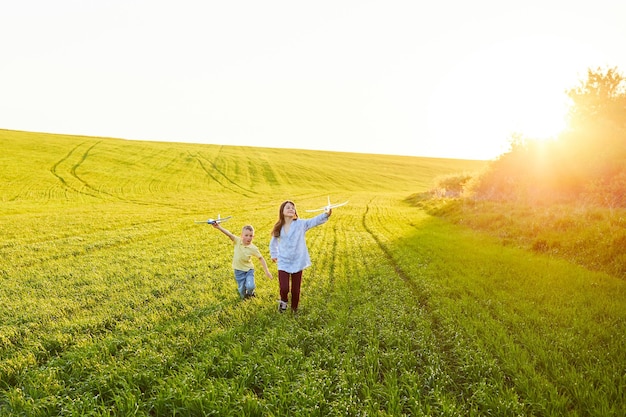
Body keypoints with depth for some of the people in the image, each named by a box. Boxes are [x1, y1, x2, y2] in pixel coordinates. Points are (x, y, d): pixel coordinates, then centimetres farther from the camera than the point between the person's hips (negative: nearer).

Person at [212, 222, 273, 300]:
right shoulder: (238, 241, -14)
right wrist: (219, 227, -40)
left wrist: (266, 271, -10)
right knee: (242, 291, 7)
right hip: (239, 271, 2)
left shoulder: (253, 248, -17)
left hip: (248, 270, -2)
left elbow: (261, 258, -8)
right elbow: (229, 234, -26)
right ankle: (244, 296, 44)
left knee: (250, 286, -23)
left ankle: (250, 292, 15)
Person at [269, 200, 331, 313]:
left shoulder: (301, 224, -7)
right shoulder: (278, 227, 2)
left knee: (296, 290, 8)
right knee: (284, 288, -9)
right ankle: (284, 301, 25)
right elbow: (273, 242, 20)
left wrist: (326, 215, -37)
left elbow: (315, 220, -21)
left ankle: (294, 310, 31)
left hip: (297, 262, -1)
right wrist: (273, 255, 24)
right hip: (283, 263, 1)